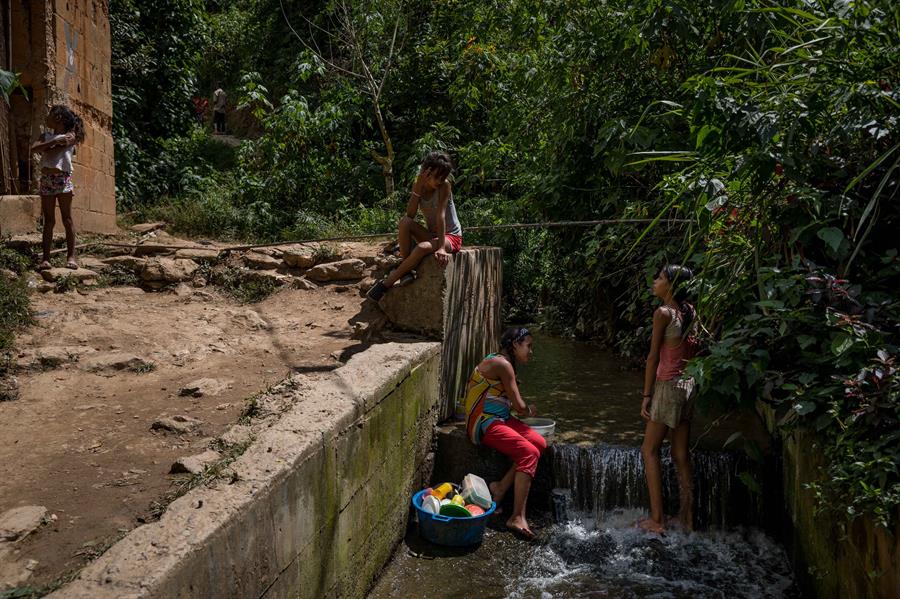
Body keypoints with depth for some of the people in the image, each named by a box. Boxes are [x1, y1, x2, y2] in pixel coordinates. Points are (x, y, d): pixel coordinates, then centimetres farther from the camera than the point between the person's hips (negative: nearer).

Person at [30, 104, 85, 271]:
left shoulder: (70, 136, 2)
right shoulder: (46, 135, 17)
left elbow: (51, 152, -11)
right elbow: (33, 148, -2)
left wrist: (44, 148, 4)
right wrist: (54, 142, -9)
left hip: (62, 179, -5)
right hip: (46, 180, 5)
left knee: (67, 218, -4)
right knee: (48, 220, 2)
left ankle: (71, 256, -3)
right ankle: (46, 257, 0)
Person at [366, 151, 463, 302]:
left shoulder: (445, 185, -16)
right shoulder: (418, 185, -2)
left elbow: (441, 215, -26)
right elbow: (410, 215, -14)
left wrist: (441, 248, -34)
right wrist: (418, 188, -22)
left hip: (451, 237, -5)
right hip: (432, 235, 5)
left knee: (422, 248, -35)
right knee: (404, 221, -23)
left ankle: (386, 283, -21)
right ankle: (406, 271, -19)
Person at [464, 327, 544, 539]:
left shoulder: (501, 362, 16)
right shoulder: (503, 365, -16)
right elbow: (519, 406, -12)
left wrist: (525, 409, 5)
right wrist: (529, 410, 8)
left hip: (500, 418, 10)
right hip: (484, 424, -10)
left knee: (540, 443, -5)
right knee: (529, 453, -22)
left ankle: (500, 488, -2)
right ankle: (517, 517, -23)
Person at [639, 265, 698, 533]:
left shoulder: (663, 313, -14)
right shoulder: (690, 312, 7)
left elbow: (653, 357, -13)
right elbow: (693, 352, 10)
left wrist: (646, 395, -8)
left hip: (668, 385, -7)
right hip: (688, 385, 7)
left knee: (650, 451, 3)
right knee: (681, 455, 13)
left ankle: (656, 520, 4)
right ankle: (687, 519, 20)